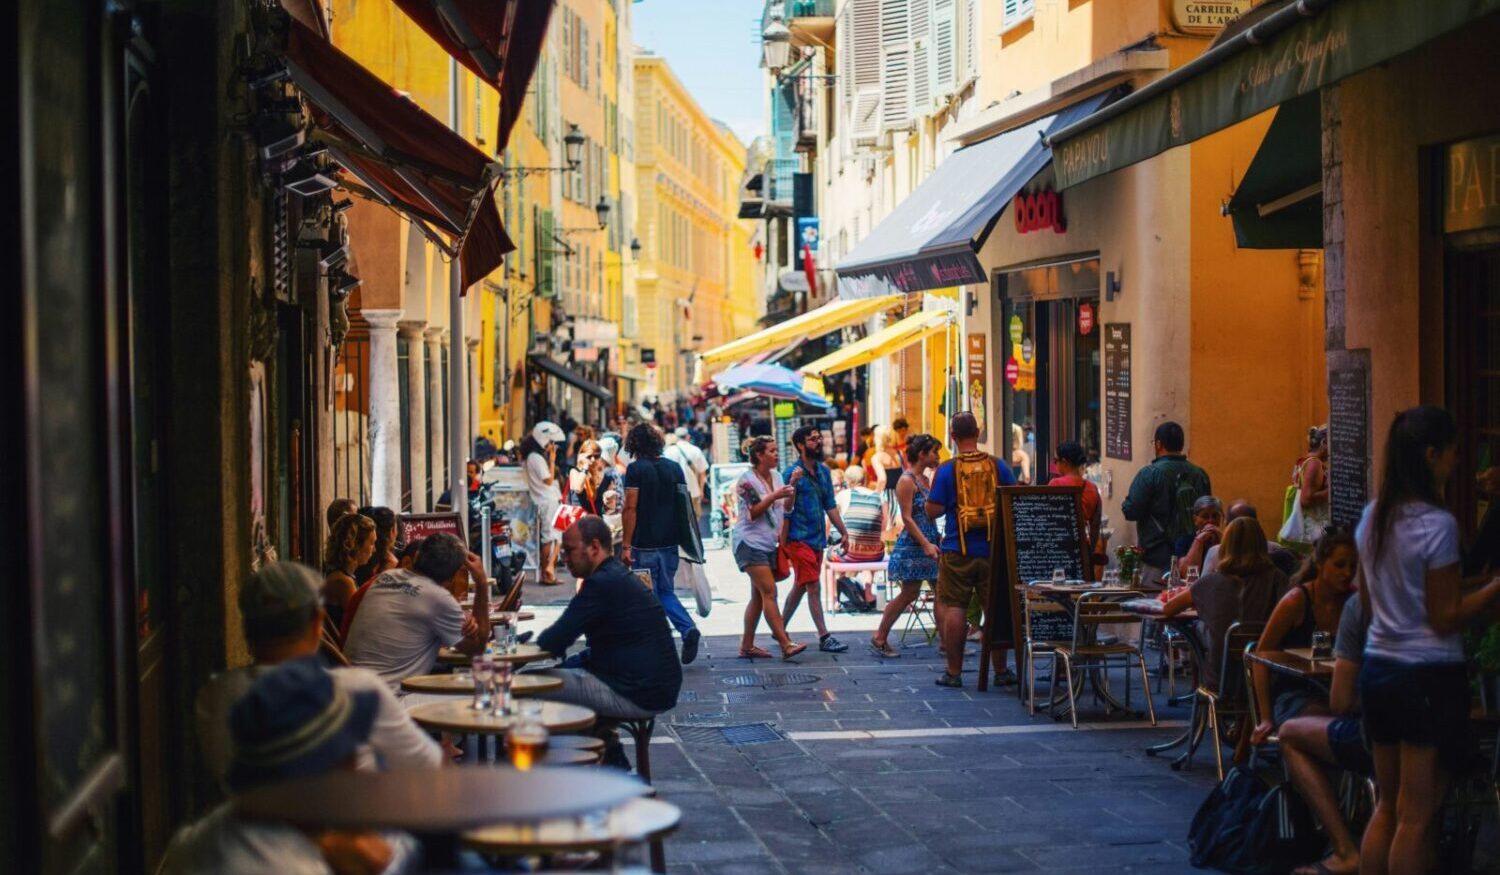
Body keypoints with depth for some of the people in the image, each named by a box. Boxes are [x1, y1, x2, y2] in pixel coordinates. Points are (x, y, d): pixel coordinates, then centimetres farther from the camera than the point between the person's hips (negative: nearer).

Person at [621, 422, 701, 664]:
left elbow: (630, 508, -14)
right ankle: (688, 628, -7)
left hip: (644, 544, -5)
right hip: (669, 543, 5)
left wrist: (626, 546, -11)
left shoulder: (636, 469, -9)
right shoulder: (674, 468, 7)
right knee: (666, 592, 16)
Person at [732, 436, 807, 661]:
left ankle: (747, 646, 13)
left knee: (758, 596, 8)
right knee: (769, 592, -14)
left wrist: (792, 489, -3)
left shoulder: (776, 476, 11)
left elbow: (786, 508, 14)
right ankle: (785, 645, -19)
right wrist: (774, 496, -21)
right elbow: (752, 513, -15)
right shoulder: (747, 480, -11)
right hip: (749, 542, -8)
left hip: (768, 543, 8)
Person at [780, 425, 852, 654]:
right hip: (799, 538, -7)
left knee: (800, 587, 14)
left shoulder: (823, 471, 11)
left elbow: (830, 505, 17)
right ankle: (824, 638, -7)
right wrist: (792, 483, -31)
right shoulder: (792, 472, -10)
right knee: (813, 587, -8)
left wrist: (843, 532, 14)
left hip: (817, 538, 7)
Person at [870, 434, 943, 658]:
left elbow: (933, 510, 14)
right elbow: (907, 517, -18)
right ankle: (879, 638, 9)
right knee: (909, 594, -3)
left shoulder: (926, 479, 14)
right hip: (912, 545, -8)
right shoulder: (906, 481, -11)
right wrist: (926, 544, -21)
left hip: (930, 542, 8)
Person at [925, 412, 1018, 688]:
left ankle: (954, 672, 5)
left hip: (958, 551, -2)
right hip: (993, 550, 2)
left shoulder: (946, 470, -7)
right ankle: (1001, 671, 15)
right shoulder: (998, 466, 0)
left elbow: (933, 510, -9)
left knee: (953, 609, 5)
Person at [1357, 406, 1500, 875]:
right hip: (1429, 676, -8)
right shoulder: (1437, 524, -17)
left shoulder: (1371, 517, 6)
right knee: (1417, 816, 0)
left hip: (1377, 667, 8)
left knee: (1387, 806, 16)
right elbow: (1445, 618, -15)